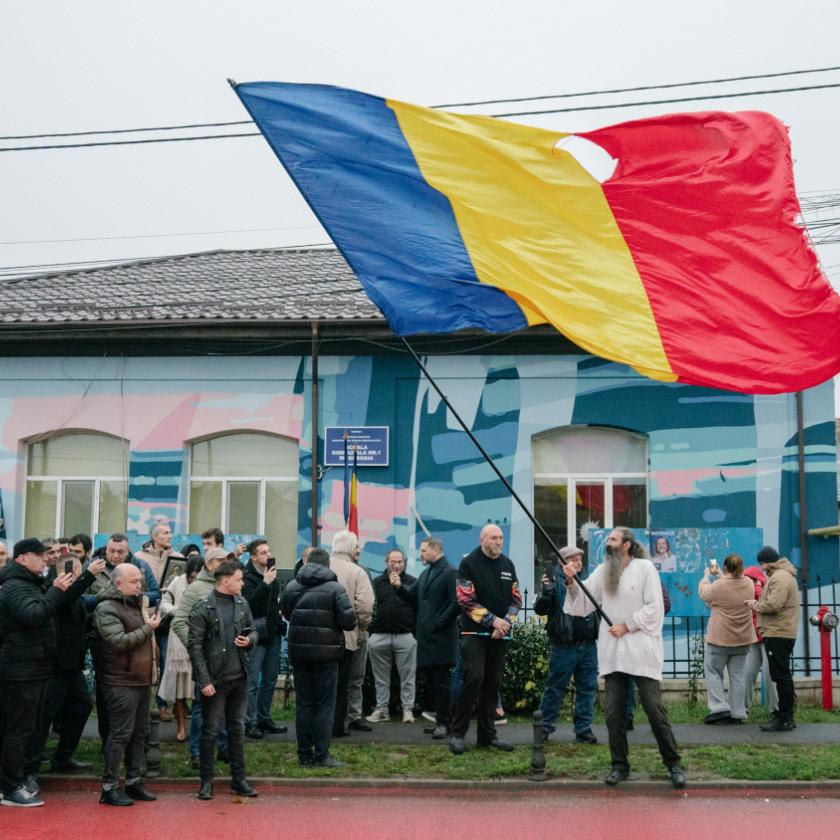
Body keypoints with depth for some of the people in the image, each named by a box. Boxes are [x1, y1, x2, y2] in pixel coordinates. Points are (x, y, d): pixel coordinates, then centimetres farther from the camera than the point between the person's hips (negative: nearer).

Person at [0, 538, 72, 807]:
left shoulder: (32, 584, 18)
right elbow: (33, 614, -32)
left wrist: (60, 587, 7)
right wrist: (56, 591, -31)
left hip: (32, 669, 10)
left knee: (26, 726, 17)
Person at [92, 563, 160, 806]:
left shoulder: (137, 603, 16)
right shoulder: (107, 609, -12)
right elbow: (119, 641, -24)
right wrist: (148, 629, -17)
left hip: (143, 680, 9)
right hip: (121, 683, -9)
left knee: (140, 732, 13)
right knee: (121, 733, -7)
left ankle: (134, 781, 22)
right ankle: (109, 788, 1)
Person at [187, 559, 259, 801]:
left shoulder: (242, 603, 6)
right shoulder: (203, 609, -12)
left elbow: (253, 630, 17)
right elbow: (194, 647, -12)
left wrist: (249, 640, -7)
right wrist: (204, 681, -15)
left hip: (239, 678, 6)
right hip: (215, 680, -6)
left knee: (237, 729, 12)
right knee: (210, 730, 3)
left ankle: (239, 779, 21)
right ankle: (206, 781, 15)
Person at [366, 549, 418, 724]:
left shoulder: (411, 581, 7)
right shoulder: (377, 583, 10)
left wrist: (399, 586, -19)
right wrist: (369, 633, 1)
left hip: (405, 635, -2)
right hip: (380, 635, 2)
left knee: (407, 676, 0)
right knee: (381, 677, 8)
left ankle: (408, 709, 7)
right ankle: (381, 709, 16)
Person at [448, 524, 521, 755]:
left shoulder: (508, 564, 12)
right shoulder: (469, 563, -5)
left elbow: (516, 598, 13)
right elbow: (466, 600, -10)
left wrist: (506, 622, -4)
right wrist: (493, 620, -13)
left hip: (500, 635, 5)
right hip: (474, 632, -5)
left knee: (493, 684, 7)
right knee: (474, 678, -14)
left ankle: (487, 736, 14)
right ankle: (457, 733, -5)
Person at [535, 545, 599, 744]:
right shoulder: (556, 582, -6)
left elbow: (596, 607, 22)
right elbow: (540, 609, -13)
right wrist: (546, 591, -29)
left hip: (588, 645, 5)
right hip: (564, 646, -5)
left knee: (587, 688, 9)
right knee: (555, 688, 2)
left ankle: (583, 728, 18)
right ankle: (544, 726, 12)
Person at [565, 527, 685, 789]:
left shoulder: (645, 567, -3)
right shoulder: (603, 571, 11)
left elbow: (655, 607, -8)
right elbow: (583, 601, 7)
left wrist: (627, 626, -12)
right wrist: (572, 583, -11)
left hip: (641, 650, -4)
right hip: (612, 652, 4)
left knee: (654, 709, -4)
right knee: (613, 711, 5)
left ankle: (673, 764, 8)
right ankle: (619, 765, 16)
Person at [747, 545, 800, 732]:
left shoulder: (779, 578, -15)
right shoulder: (784, 575, 19)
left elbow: (773, 605, -24)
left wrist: (756, 605, -8)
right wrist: (759, 604, 9)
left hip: (778, 634, -11)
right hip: (781, 633, 11)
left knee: (781, 676, -8)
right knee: (782, 675, 15)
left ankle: (784, 719, -6)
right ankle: (785, 715, 21)